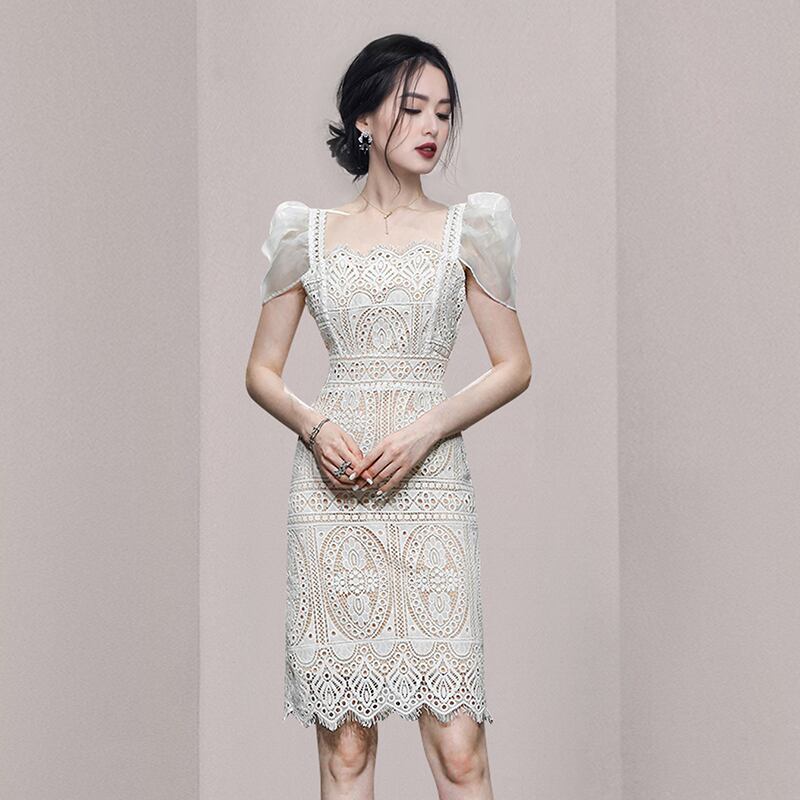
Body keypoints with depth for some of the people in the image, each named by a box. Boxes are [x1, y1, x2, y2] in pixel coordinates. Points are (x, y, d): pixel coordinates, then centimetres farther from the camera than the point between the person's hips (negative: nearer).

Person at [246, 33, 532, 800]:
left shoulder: (468, 227, 8)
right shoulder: (308, 233, 10)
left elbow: (514, 366, 6)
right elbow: (261, 371, 12)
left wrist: (424, 431, -9)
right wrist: (314, 425, -8)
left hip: (430, 485, -1)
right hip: (331, 488, 1)